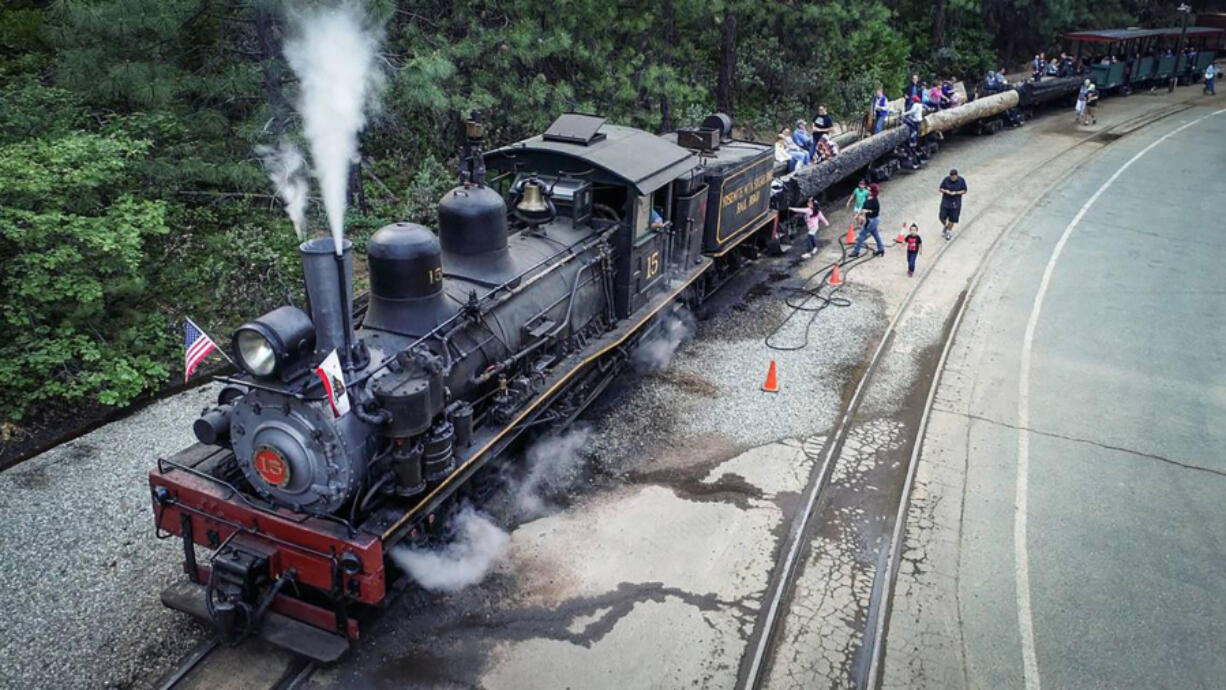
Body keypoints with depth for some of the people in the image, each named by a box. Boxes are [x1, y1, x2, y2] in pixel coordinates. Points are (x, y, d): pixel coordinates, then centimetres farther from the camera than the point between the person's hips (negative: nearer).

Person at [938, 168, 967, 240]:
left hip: (955, 203, -1)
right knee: (942, 217, 2)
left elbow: (964, 191, -3)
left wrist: (956, 193, -20)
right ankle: (946, 226, 36)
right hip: (945, 202, 1)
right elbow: (941, 189, 0)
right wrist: (945, 191, -22)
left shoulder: (961, 181, -11)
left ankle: (949, 231, 30)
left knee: (952, 219, 6)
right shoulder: (946, 180, -11)